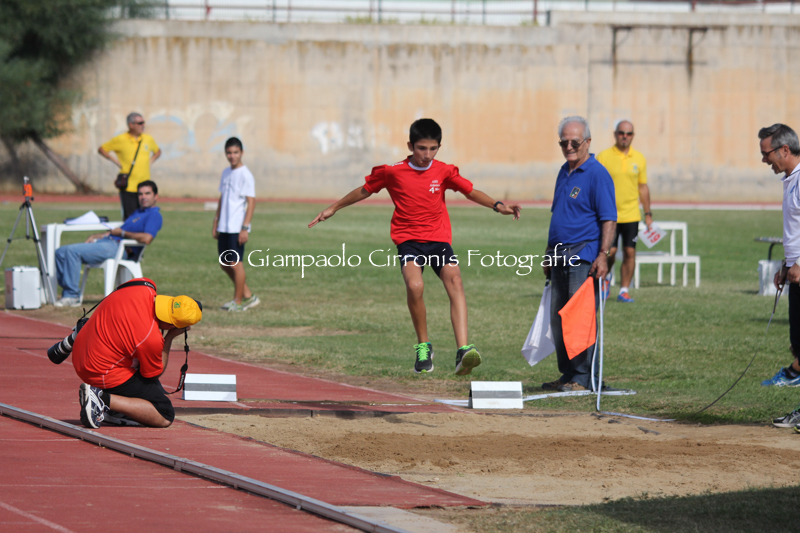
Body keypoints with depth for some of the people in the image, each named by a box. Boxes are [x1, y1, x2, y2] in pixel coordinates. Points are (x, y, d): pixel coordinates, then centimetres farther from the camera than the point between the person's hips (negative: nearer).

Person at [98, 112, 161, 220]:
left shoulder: (148, 139, 10)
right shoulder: (120, 140, -2)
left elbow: (158, 151, 29)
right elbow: (101, 150, 6)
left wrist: (150, 161, 11)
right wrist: (116, 162, -2)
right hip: (128, 187, -4)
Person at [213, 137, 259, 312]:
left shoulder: (245, 175, -10)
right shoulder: (226, 173, 13)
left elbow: (251, 202, -13)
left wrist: (245, 227, -18)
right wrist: (216, 222, 19)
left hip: (237, 228, -8)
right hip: (224, 228, 8)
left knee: (235, 263, -3)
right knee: (224, 264, 11)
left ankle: (238, 302, 6)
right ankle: (248, 296, 21)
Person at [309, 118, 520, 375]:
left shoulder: (444, 172, 2)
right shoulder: (392, 172, -1)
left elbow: (470, 191, 5)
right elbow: (364, 191, 14)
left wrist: (498, 206, -11)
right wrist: (333, 209, 23)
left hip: (439, 239, 2)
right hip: (409, 240, -2)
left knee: (455, 283, -23)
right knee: (414, 286, -28)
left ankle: (463, 351, -33)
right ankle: (423, 347, -7)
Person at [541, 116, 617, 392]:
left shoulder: (597, 174, -8)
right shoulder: (564, 172, 17)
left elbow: (609, 218, -13)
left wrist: (603, 255, -22)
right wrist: (550, 254, 22)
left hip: (583, 257, -9)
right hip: (561, 259, 9)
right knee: (559, 319, 9)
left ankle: (584, 378, -5)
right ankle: (567, 375, 16)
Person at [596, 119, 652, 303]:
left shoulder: (639, 159, 8)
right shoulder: (604, 157, -1)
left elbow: (643, 187, 14)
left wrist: (648, 214, 12)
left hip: (631, 215, 2)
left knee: (629, 253, -1)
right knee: (610, 252, -5)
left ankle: (624, 290, 7)